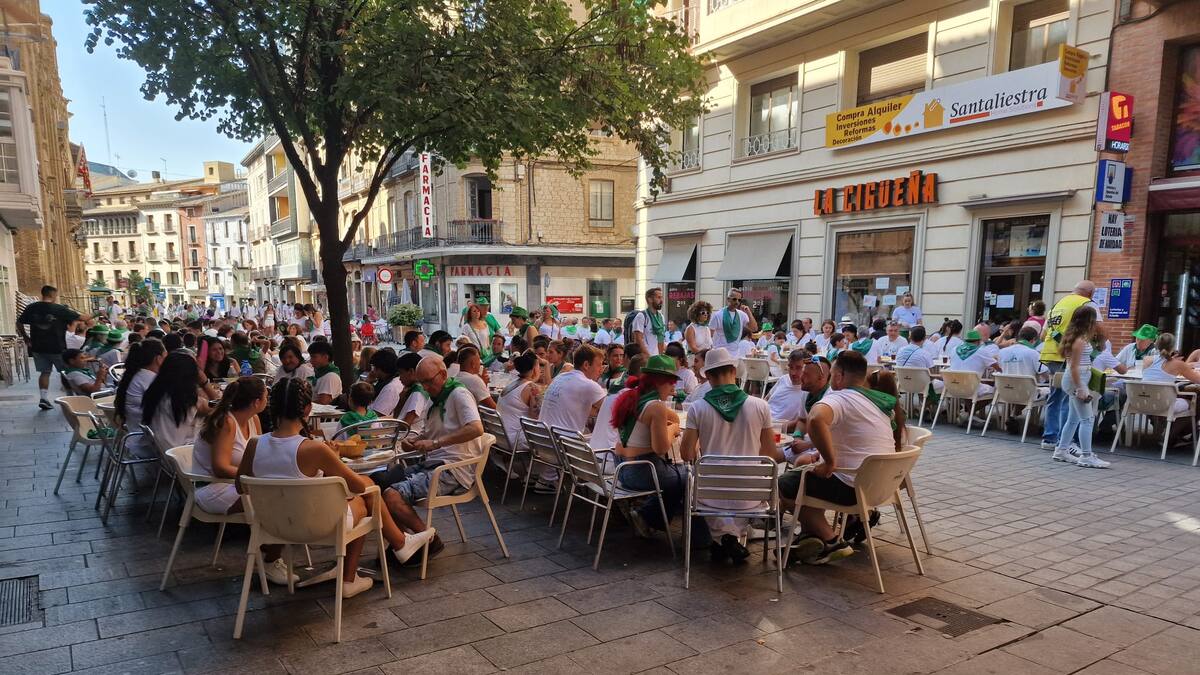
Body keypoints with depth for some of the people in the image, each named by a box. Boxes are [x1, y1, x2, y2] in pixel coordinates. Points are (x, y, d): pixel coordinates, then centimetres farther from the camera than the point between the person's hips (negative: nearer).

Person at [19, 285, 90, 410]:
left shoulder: (31, 308, 1)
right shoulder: (60, 309, -12)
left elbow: (19, 323, 7)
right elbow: (81, 317, -6)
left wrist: (25, 337, 17)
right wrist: (94, 315, 11)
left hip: (38, 347, 4)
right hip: (57, 347, -4)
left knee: (44, 372, 13)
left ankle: (43, 398, 3)